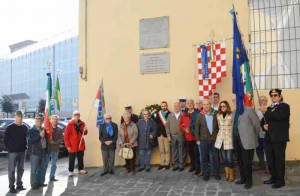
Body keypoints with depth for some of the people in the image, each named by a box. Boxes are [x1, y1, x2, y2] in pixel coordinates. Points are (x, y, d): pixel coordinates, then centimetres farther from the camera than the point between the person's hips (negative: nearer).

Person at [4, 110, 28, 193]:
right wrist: (9, 149, -6)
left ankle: (19, 184, 22)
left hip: (22, 151, 4)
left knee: (20, 169, 11)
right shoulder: (9, 127, -5)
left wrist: (25, 147, 4)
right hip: (12, 152, -4)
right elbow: (5, 140, -3)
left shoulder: (25, 127, 7)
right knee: (12, 169, 0)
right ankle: (11, 186, 8)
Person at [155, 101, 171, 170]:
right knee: (161, 150, 9)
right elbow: (155, 122, 8)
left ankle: (167, 164, 12)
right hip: (159, 134, 4)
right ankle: (162, 164, 17)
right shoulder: (158, 113, 12)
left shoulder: (169, 114, -3)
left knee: (167, 150, 2)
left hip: (166, 134, -4)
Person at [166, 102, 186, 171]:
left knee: (181, 151, 4)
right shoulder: (170, 115, 7)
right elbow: (167, 126, 7)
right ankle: (175, 165, 20)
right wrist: (168, 135, 2)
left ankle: (181, 165, 15)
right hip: (173, 136, 3)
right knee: (174, 151, 10)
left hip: (181, 136, -3)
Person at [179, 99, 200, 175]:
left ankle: (197, 168, 9)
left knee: (196, 153, 0)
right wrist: (184, 129, -4)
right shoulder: (184, 115, 10)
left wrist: (194, 130, -16)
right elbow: (180, 124, 12)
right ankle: (192, 166, 28)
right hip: (187, 137, 5)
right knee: (190, 152, 14)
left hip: (195, 136, -5)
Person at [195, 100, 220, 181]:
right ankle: (205, 174, 18)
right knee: (204, 158, 6)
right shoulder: (200, 115, -1)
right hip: (204, 140, 0)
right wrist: (197, 139, 0)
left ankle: (216, 174, 21)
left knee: (216, 158, 6)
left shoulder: (215, 114, -1)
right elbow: (197, 127, 2)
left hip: (215, 139, 0)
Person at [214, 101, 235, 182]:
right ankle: (227, 174, 22)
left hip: (229, 138, -4)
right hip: (221, 138, 4)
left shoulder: (231, 115, -8)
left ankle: (232, 175, 13)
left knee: (229, 158, -5)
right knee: (225, 158, 10)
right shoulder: (218, 115, 8)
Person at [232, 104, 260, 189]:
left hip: (246, 140, -7)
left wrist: (255, 137, 4)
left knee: (247, 162, 0)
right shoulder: (234, 111, 13)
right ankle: (243, 178, 28)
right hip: (236, 140, 7)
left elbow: (256, 124, -5)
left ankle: (249, 181, 15)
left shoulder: (249, 110, -9)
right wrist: (234, 137, 14)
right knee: (240, 161, 15)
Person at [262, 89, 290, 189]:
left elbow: (278, 117, -22)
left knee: (279, 159, 1)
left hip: (279, 137, -7)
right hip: (269, 137, 7)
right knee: (270, 159, 11)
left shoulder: (285, 106, -4)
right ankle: (274, 177, 25)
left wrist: (267, 112, -13)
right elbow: (264, 120, 17)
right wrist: (264, 125, -5)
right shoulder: (269, 108, 18)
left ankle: (280, 180, 12)